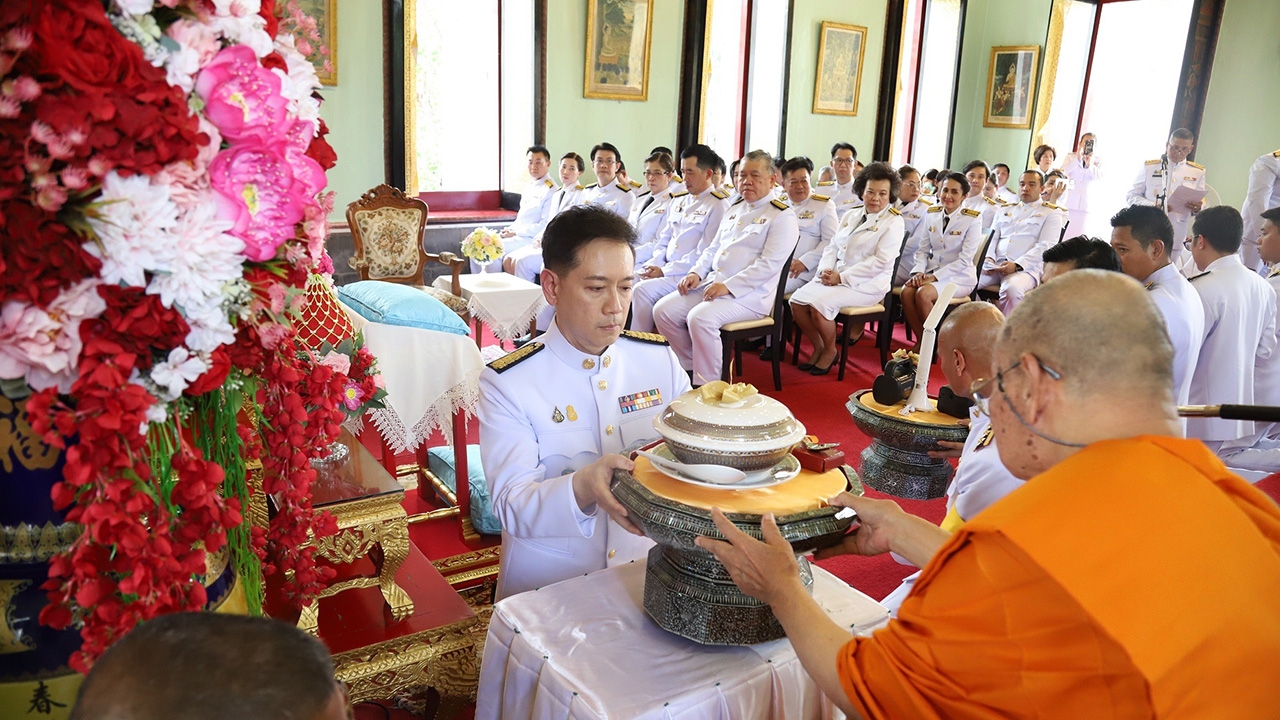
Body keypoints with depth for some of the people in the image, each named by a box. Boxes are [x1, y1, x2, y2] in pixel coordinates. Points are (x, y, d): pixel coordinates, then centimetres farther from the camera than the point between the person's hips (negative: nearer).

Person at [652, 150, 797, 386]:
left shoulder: (782, 216, -4)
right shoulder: (733, 210, 21)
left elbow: (769, 264, -15)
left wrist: (728, 286, -22)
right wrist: (696, 272, 4)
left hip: (750, 293, -8)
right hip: (712, 283, 8)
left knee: (701, 318, -32)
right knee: (663, 310, -9)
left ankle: (706, 385, -17)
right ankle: (691, 370, 5)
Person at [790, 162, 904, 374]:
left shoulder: (893, 222, -4)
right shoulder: (850, 215, 18)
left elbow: (881, 261, -15)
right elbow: (832, 247, 16)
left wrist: (842, 277, -18)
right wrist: (825, 270, -7)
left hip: (866, 285, -7)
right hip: (835, 277, 7)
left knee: (819, 303, -29)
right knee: (797, 300, -15)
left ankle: (830, 351, -3)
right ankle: (818, 347, 6)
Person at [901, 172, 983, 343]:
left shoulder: (973, 219, -6)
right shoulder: (932, 214, 9)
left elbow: (965, 259, -13)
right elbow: (922, 249, 8)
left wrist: (934, 277, -20)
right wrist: (918, 272, -12)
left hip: (959, 277, -4)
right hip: (932, 272, 5)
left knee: (923, 294, -31)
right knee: (906, 291, -26)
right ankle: (921, 341, -10)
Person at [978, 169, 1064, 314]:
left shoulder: (1051, 214, 12)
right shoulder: (1006, 211, 27)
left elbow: (1045, 246, -2)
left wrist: (1016, 265, -16)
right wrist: (989, 258, -3)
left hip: (1026, 268, -4)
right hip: (995, 265, 4)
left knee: (1012, 288, -38)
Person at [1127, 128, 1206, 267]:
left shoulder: (1197, 172, 12)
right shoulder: (1149, 167, 6)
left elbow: (1201, 203, 14)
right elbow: (1131, 196, 4)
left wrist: (1197, 208, -12)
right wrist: (1153, 206, -14)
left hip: (1176, 237, 2)